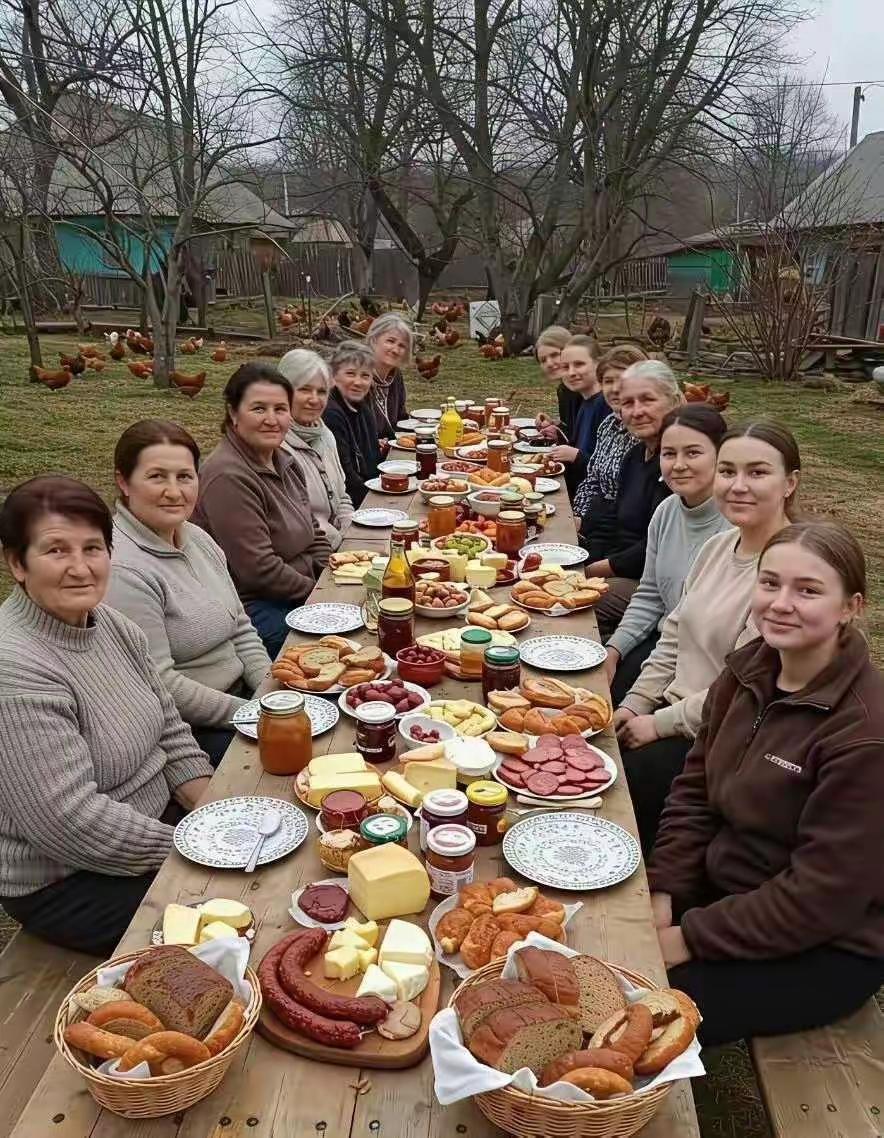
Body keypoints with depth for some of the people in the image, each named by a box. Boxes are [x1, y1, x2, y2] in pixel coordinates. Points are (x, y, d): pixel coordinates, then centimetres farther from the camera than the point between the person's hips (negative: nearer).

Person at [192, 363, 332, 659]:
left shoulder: (282, 461, 10)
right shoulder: (228, 477, -20)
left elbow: (312, 533, 18)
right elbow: (258, 570, -23)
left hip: (300, 590, 9)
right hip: (255, 608, -9)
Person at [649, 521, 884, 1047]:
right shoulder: (749, 669, -5)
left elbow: (821, 896, -24)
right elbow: (695, 791, 3)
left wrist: (691, 938, -19)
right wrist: (663, 895, -7)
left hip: (827, 947, -6)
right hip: (725, 889, 7)